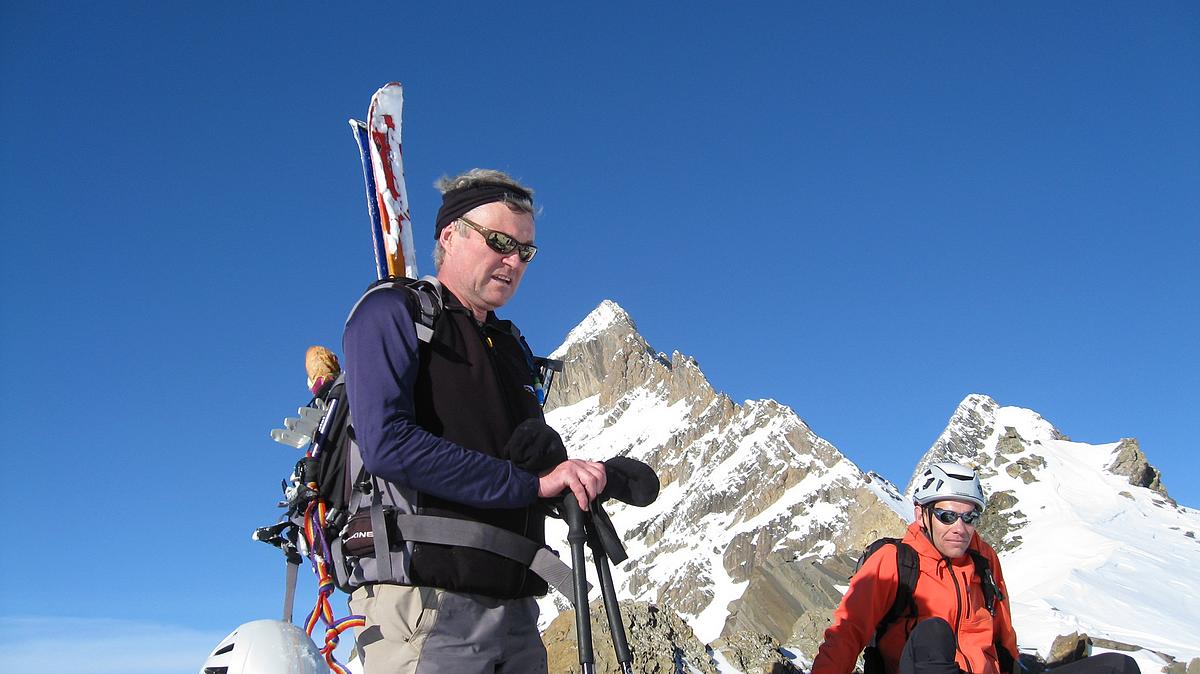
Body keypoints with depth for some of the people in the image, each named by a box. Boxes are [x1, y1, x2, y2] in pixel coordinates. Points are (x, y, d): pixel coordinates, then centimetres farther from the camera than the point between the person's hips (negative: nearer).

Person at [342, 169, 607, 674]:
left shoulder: (511, 347, 20)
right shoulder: (391, 314, -2)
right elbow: (387, 446, -18)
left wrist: (563, 469, -6)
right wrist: (530, 482, -18)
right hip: (426, 606, -7)